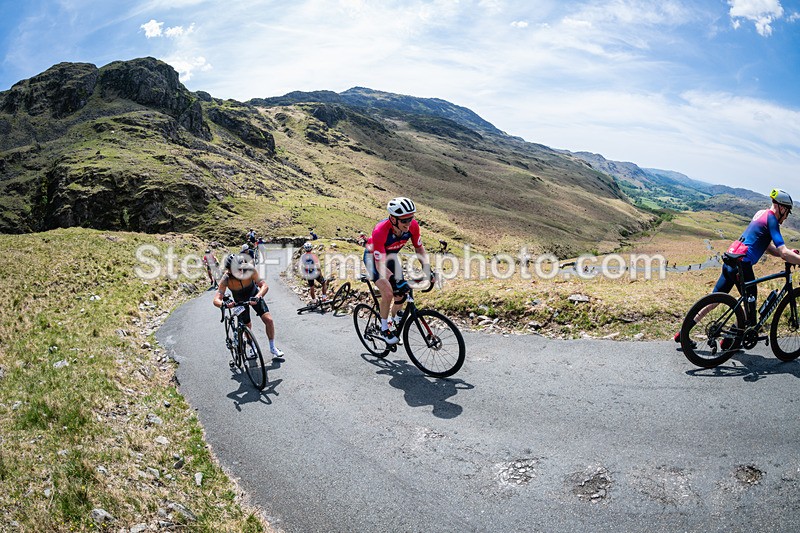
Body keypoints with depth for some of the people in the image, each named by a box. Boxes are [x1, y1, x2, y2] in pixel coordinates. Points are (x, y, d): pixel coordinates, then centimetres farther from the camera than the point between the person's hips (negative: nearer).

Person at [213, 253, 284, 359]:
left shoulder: (249, 269, -35)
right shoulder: (226, 279, -34)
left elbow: (264, 285, -39)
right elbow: (216, 300, -38)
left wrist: (257, 297, -57)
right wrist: (224, 304, -61)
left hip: (254, 296, 0)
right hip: (239, 301, 0)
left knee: (268, 320, -12)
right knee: (246, 326, 5)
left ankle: (273, 348, 7)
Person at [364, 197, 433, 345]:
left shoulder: (413, 225, -26)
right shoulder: (380, 231, -41)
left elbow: (419, 248, -10)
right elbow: (380, 265, -38)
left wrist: (427, 269, -23)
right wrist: (396, 281, -50)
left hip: (391, 255, 5)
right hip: (373, 257, -5)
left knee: (401, 294, 2)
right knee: (388, 293, -21)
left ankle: (394, 318, 32)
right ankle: (384, 328, 1)